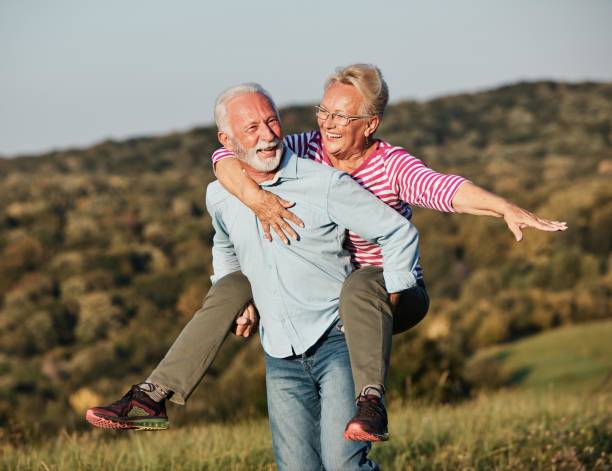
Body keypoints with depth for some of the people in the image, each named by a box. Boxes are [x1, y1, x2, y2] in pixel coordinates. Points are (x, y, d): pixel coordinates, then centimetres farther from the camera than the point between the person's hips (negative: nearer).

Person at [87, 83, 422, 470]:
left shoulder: (326, 184, -12)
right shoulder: (220, 197, 4)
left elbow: (400, 232, -6)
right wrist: (233, 298, 22)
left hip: (338, 340, -5)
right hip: (281, 357, 5)